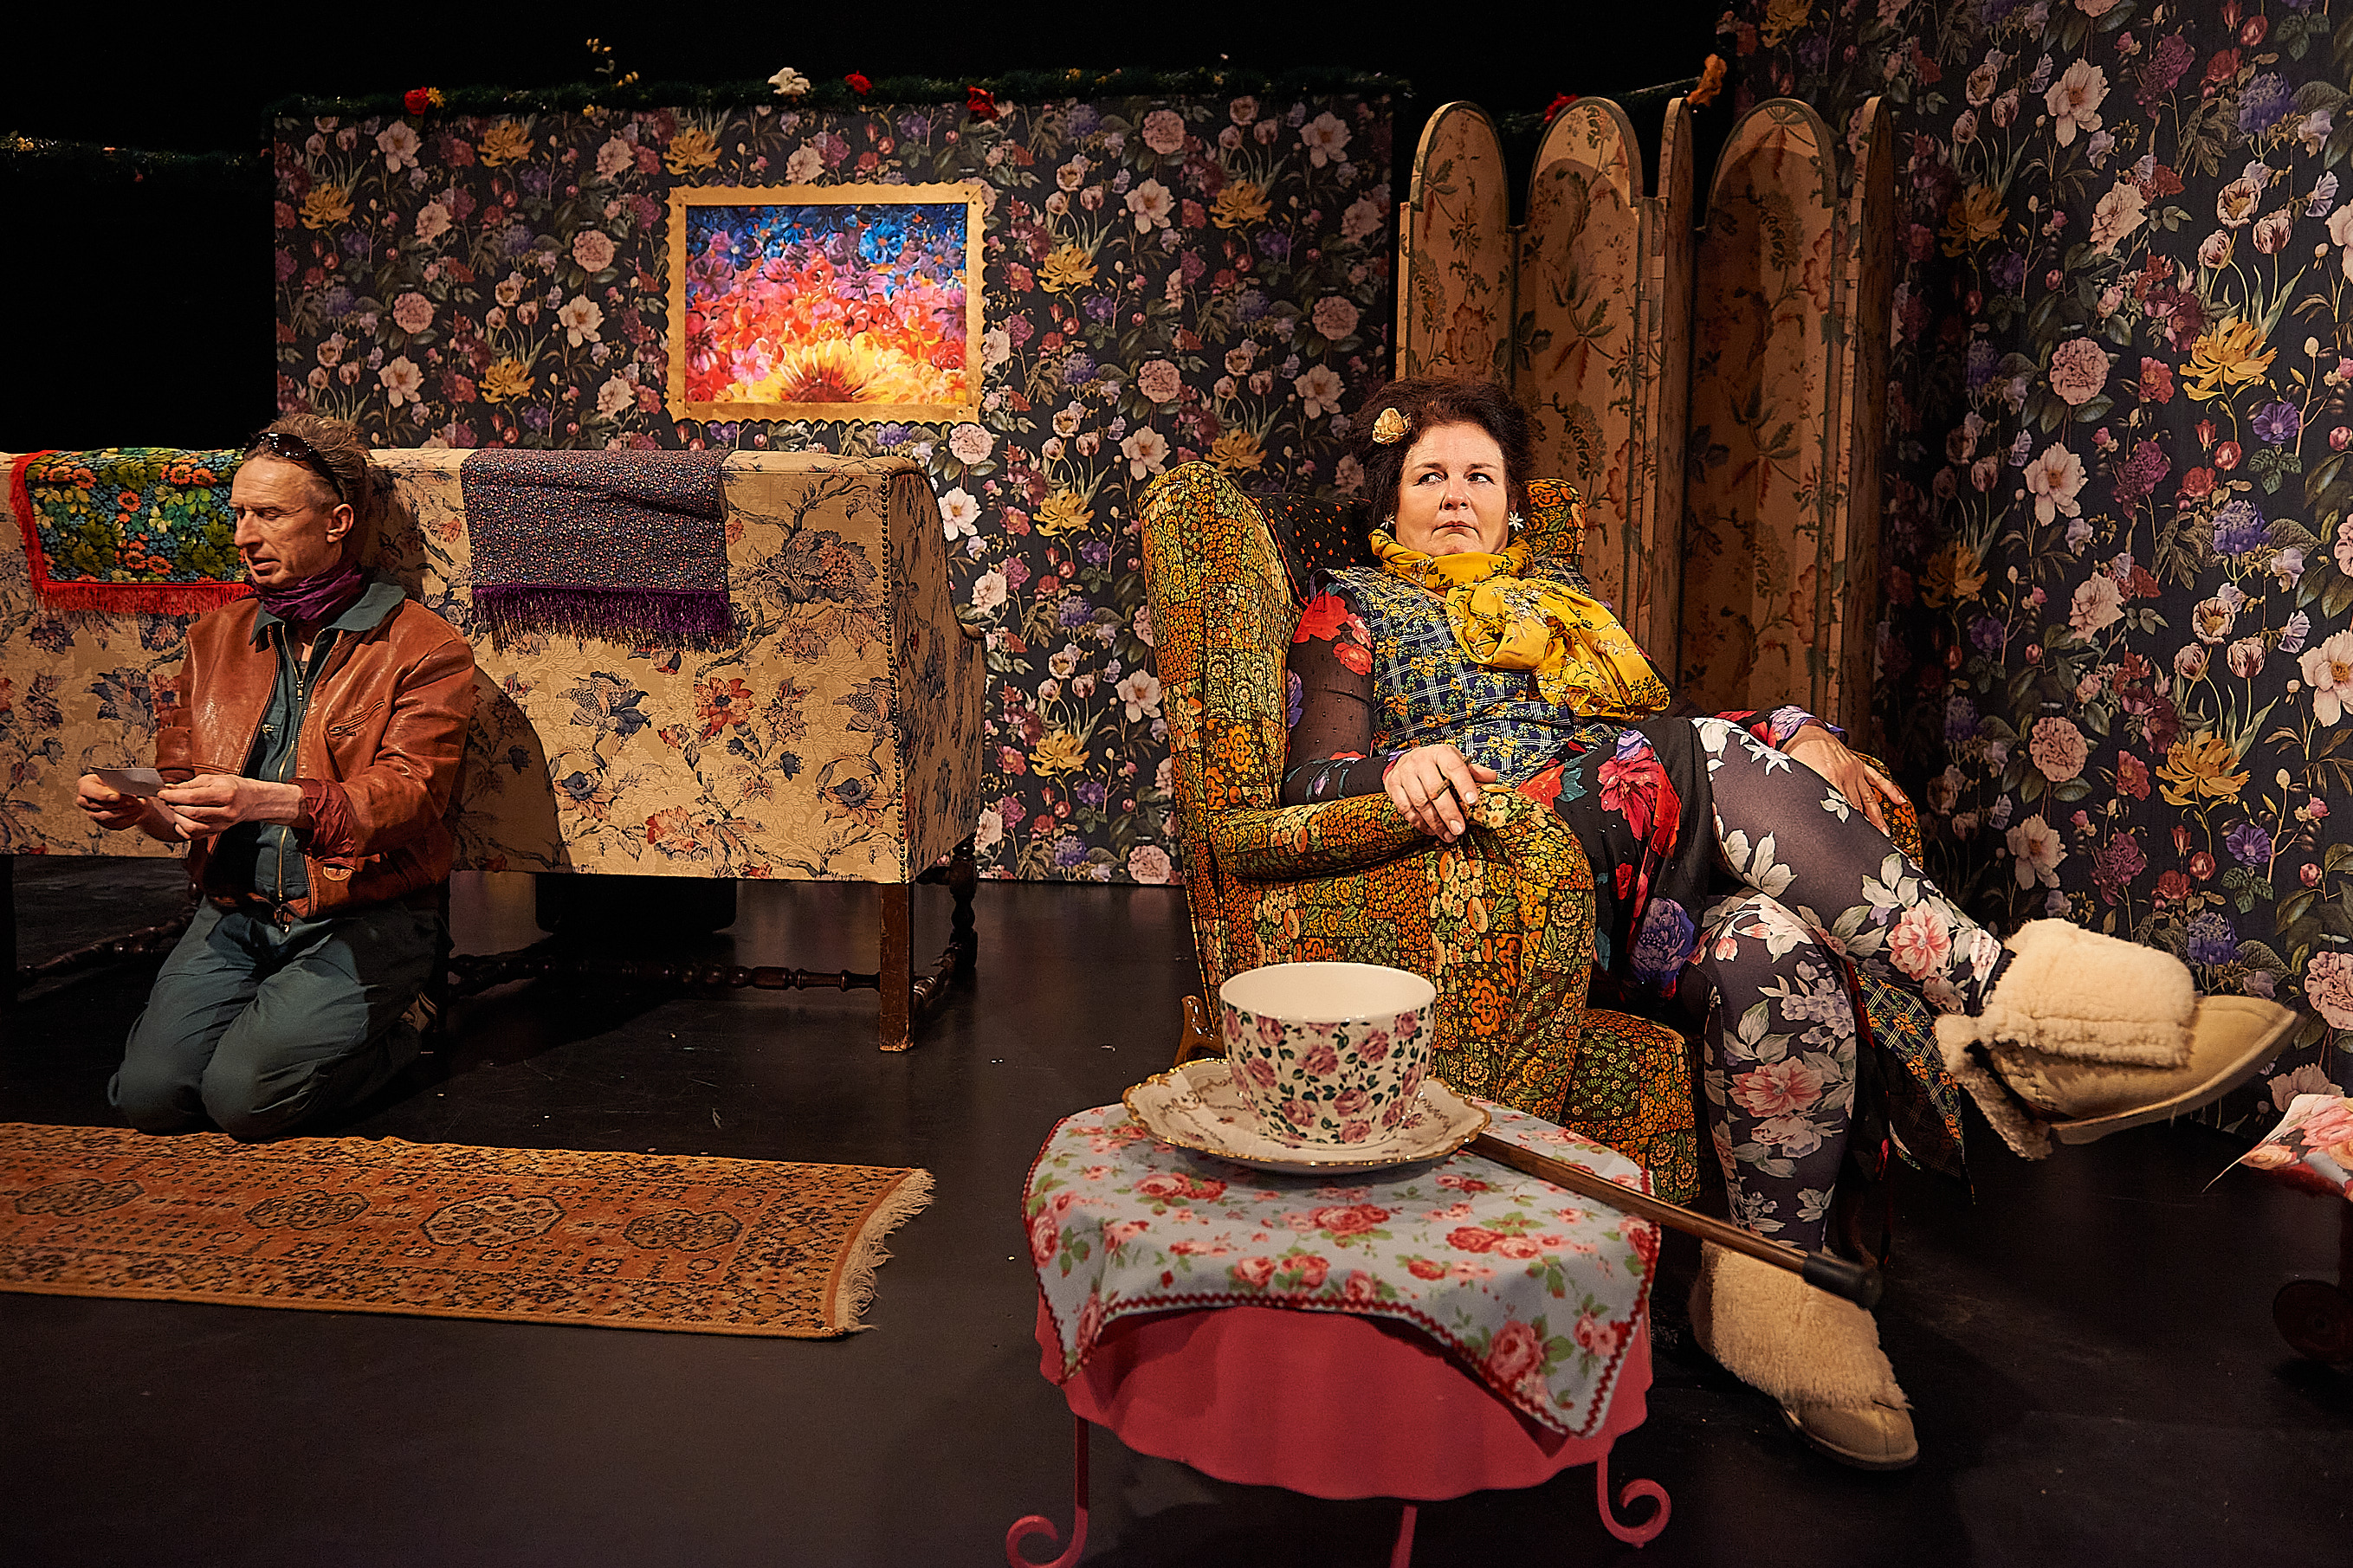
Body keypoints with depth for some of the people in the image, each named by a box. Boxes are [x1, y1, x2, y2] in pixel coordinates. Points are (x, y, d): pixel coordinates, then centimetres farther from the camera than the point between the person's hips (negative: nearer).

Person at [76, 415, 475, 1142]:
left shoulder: (427, 648, -6)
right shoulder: (218, 636, 12)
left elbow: (408, 795, -17)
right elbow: (182, 783, 14)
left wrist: (266, 800, -33)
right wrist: (137, 807, -11)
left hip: (365, 921, -5)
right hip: (235, 913, 5)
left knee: (243, 1094, -20)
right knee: (149, 1093, -13)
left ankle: (387, 1039, 7)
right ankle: (272, 1018, 15)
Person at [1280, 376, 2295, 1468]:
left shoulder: (1561, 593, 32)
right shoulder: (1351, 608, 17)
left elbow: (1664, 717, 21)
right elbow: (1313, 778, 1)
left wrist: (1789, 735, 1)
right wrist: (1400, 766, -22)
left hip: (1661, 863, 4)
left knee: (1774, 942, -31)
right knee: (1704, 762, -31)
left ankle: (1772, 1284, -29)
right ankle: (2004, 999, -32)